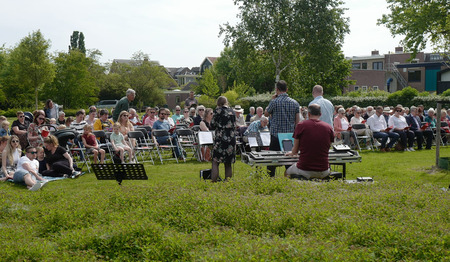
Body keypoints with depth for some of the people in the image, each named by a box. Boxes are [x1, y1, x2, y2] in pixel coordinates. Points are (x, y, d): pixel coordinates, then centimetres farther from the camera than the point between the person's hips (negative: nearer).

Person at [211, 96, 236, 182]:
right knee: (228, 163, 11)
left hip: (220, 139, -4)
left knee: (215, 162, 0)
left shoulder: (218, 110, -5)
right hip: (231, 139, 4)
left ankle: (214, 181, -7)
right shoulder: (232, 111, 9)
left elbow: (213, 125, -3)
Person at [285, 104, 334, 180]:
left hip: (304, 170, -1)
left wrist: (291, 153, 25)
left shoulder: (301, 125, -6)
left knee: (286, 173, 29)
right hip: (323, 172, 1)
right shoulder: (328, 127, 1)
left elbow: (295, 151, 1)